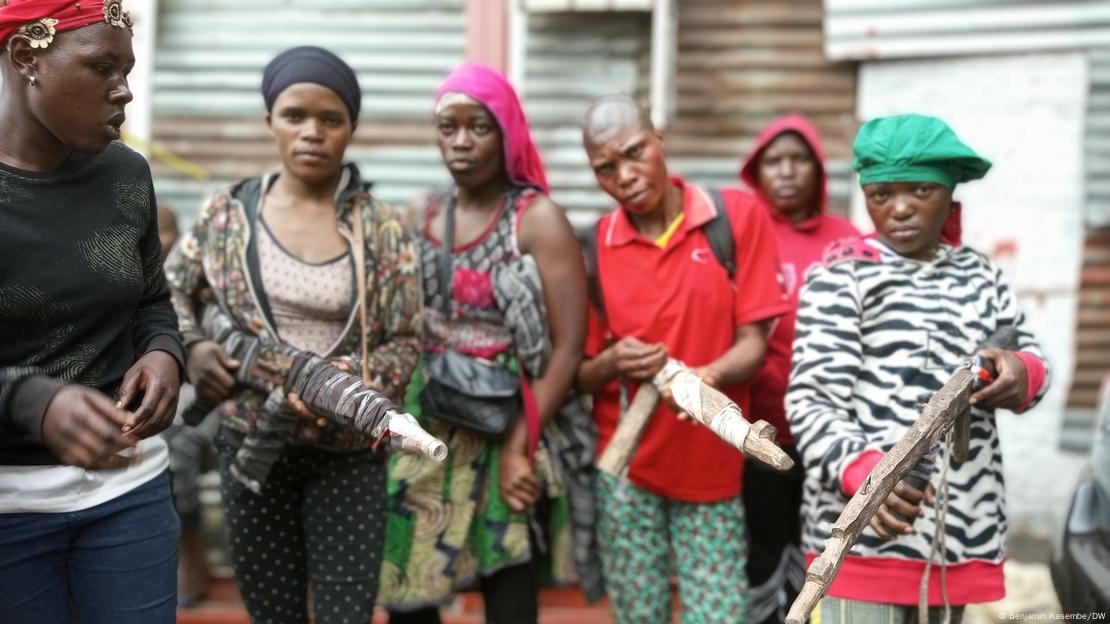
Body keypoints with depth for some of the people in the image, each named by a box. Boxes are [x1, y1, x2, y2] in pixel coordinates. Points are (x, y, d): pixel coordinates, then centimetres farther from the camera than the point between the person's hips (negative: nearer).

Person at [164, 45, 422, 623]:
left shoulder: (381, 229, -4)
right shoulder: (228, 212, 0)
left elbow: (405, 341, -4)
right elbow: (168, 290, 12)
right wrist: (191, 348, -7)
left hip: (347, 453, -1)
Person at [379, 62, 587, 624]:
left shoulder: (537, 220, -6)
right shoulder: (423, 218, 8)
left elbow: (568, 347, -12)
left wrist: (518, 448, -17)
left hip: (506, 439, -4)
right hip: (423, 439, 5)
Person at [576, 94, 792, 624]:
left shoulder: (739, 215, -5)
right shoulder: (594, 245, -1)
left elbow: (753, 341, -6)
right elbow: (579, 374, 2)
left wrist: (708, 376, -27)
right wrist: (611, 364, -21)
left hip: (713, 467, -1)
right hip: (624, 467, 1)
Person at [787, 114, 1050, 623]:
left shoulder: (980, 275, 11)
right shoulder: (841, 276, -6)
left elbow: (1031, 357, 20)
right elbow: (812, 401, -13)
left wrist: (1022, 374, -5)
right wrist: (863, 472, -31)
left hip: (963, 532, 6)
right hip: (863, 533, -5)